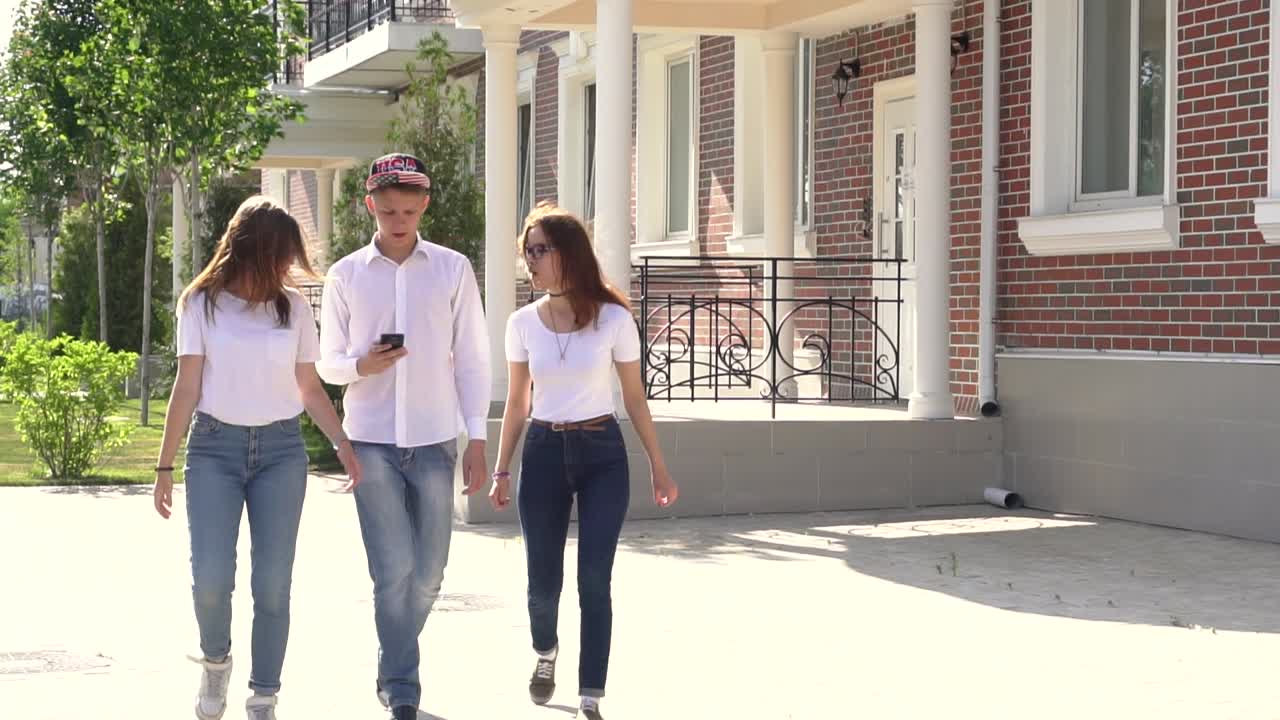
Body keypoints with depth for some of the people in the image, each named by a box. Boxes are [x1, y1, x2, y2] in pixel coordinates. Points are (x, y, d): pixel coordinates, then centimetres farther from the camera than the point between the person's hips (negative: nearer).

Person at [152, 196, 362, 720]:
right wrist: (164, 468, 0)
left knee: (273, 582, -3)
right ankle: (215, 662, 18)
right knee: (211, 577, -11)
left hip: (280, 448, 1)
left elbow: (310, 388, 11)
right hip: (215, 445, -1)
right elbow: (186, 390, 2)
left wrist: (342, 444, -1)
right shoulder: (201, 303, 2)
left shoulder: (293, 306, 6)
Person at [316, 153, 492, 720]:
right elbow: (327, 363, 11)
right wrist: (360, 365, -12)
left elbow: (471, 360, 6)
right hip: (372, 441, -1)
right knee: (393, 570, -8)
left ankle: (393, 668, 29)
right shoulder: (347, 275, 4)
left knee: (428, 572, 6)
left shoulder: (453, 270, 4)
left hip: (435, 439, 1)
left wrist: (477, 442, 1)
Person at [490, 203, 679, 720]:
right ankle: (545, 655, 40)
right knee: (543, 579, 7)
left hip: (602, 455, -2)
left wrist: (658, 466, 4)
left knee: (594, 580, -7)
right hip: (544, 454, 2)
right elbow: (516, 405, 9)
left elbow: (635, 398, 2)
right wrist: (502, 471, 7)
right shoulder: (523, 323, 1)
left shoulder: (614, 319, -6)